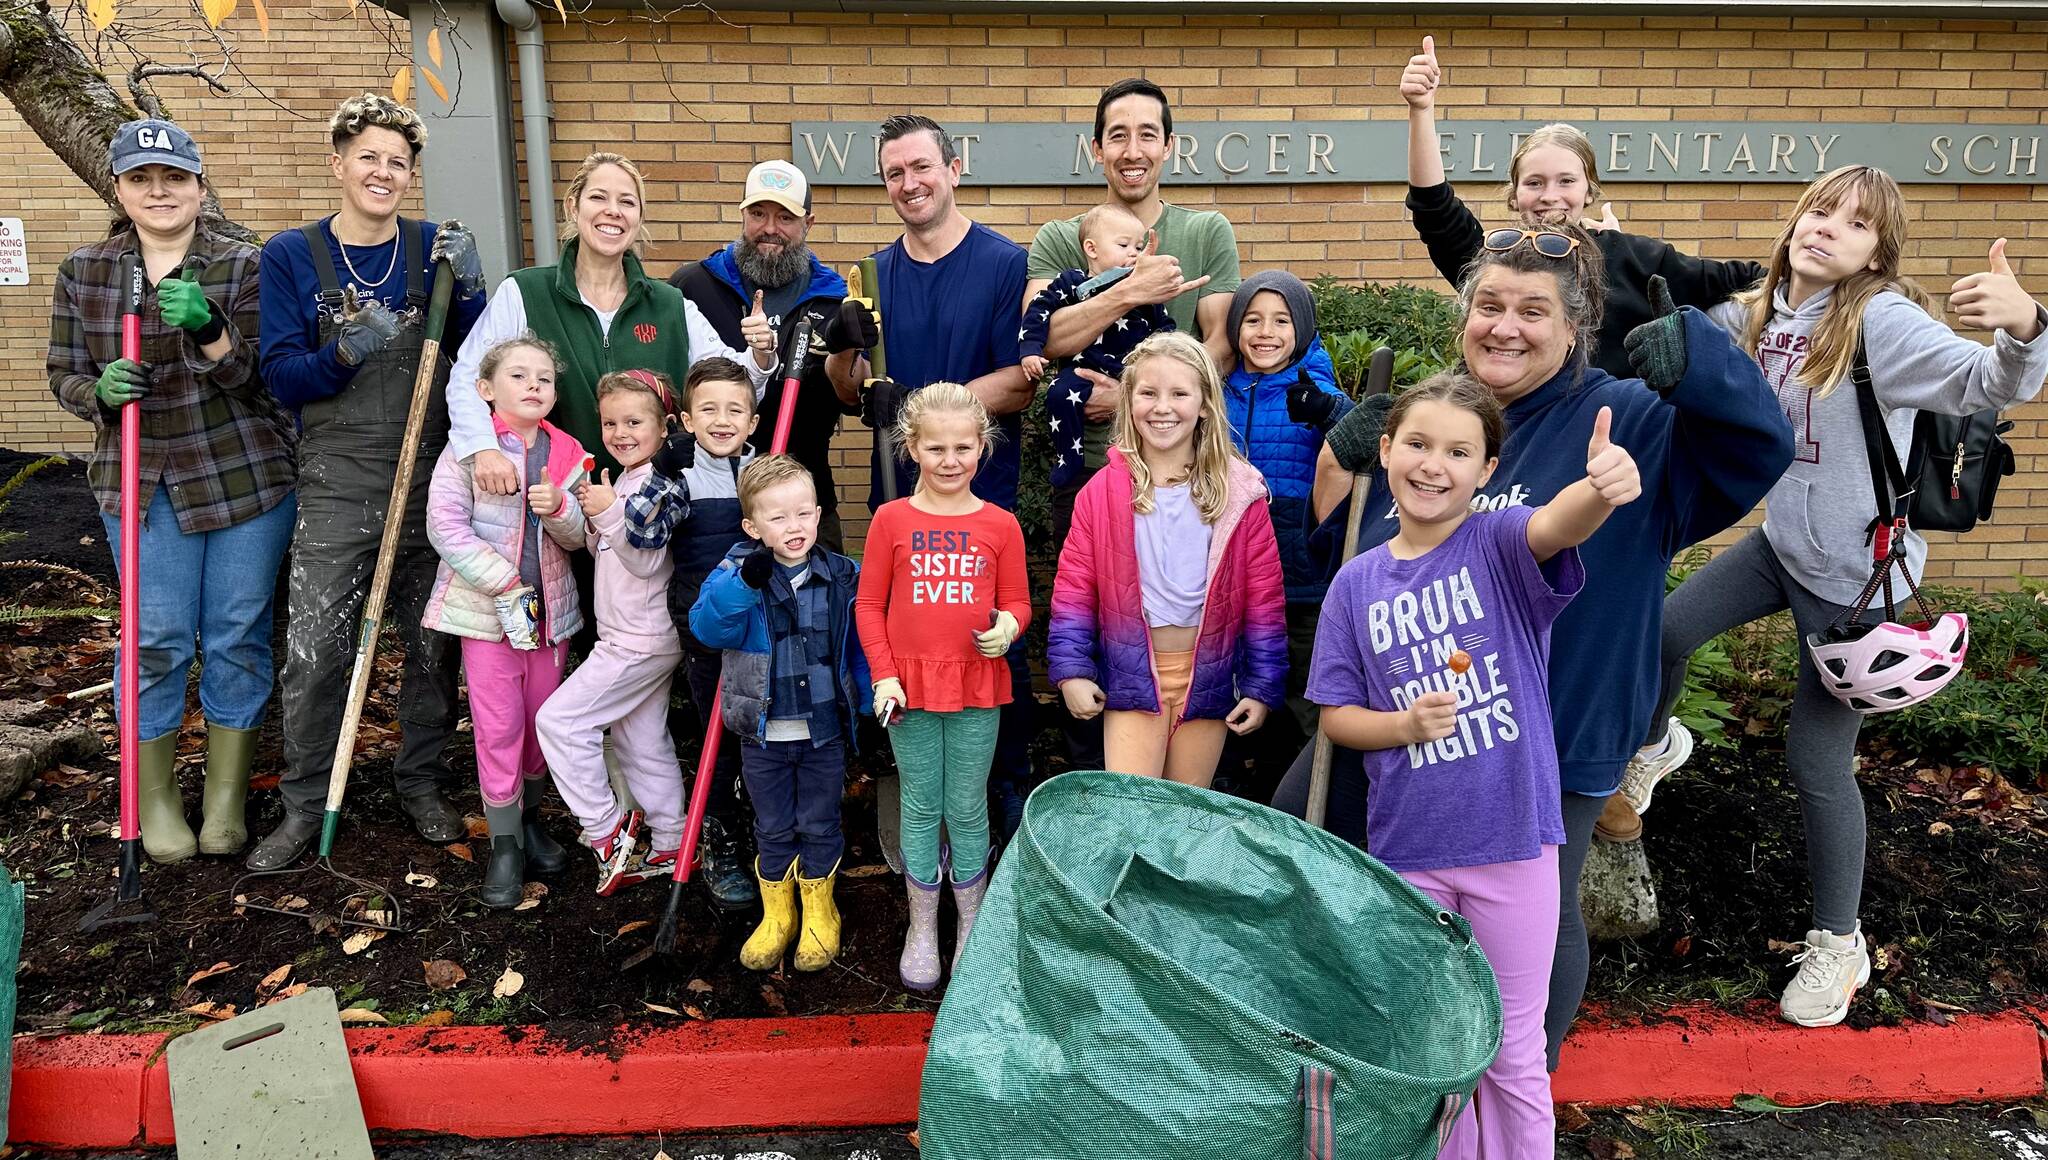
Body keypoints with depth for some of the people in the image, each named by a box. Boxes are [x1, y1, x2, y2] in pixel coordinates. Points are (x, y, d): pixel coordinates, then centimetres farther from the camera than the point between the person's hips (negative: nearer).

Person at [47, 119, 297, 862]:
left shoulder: (243, 267, -3)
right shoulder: (83, 272, 4)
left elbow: (260, 377, -8)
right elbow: (64, 377, 8)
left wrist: (206, 331, -26)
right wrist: (100, 390, -14)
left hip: (246, 477, -1)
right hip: (142, 484, 1)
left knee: (238, 638, 5)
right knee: (155, 639, 2)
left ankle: (226, 800, 20)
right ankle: (155, 801, 20)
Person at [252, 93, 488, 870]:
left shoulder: (434, 248, 3)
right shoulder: (290, 257, 0)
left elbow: (478, 361, -1)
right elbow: (281, 378, -4)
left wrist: (467, 287, -17)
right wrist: (346, 353, -23)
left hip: (431, 479, 2)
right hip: (337, 486, -1)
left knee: (433, 643, 10)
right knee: (314, 651, -1)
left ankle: (422, 783, 28)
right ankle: (305, 805, 16)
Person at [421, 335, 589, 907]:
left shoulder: (567, 452, 3)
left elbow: (577, 538, 5)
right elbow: (445, 526, -14)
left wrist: (558, 508, -19)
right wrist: (506, 584, -19)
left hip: (550, 608, 4)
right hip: (486, 609, -4)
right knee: (499, 726, 0)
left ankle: (529, 814, 34)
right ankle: (505, 844, 11)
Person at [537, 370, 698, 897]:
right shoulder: (626, 480, 15)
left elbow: (647, 560, -23)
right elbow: (605, 552, 19)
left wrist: (610, 513, -30)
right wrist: (595, 519, 2)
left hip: (639, 643, -10)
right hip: (628, 639, 10)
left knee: (559, 719, -10)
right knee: (643, 743, 16)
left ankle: (607, 832, 1)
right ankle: (669, 847, 27)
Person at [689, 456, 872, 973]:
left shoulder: (842, 577, -5)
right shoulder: (738, 572, -9)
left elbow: (859, 645, 4)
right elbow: (706, 626, -24)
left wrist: (871, 703, 4)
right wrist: (745, 582, -38)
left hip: (824, 731, 0)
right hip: (763, 733, 0)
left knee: (820, 827, 14)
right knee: (773, 829, 15)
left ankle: (819, 912, 33)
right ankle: (776, 915, 33)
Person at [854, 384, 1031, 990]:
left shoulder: (1000, 524, 0)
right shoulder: (891, 519, -1)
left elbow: (1018, 600, 6)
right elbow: (869, 604, 2)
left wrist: (1009, 626, -17)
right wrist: (884, 675, -6)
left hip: (977, 687, 0)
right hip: (910, 685, 0)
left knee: (968, 809, 10)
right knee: (920, 808, 10)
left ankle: (971, 924, 28)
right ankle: (922, 928, 26)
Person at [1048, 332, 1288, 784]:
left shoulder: (1239, 493, -3)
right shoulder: (1103, 491, -3)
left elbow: (1265, 598, -1)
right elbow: (1074, 590, -1)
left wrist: (1262, 686, -1)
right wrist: (1072, 671, -6)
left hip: (1207, 677, 1)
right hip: (1131, 678, -1)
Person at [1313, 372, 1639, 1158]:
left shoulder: (1500, 546, -8)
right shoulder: (1356, 583, 0)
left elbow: (1556, 525, -32)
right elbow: (1336, 716, 4)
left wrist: (1601, 489, -54)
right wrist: (1406, 724, -16)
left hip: (1512, 840, -2)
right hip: (1406, 850, 3)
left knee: (1513, 1054, 13)